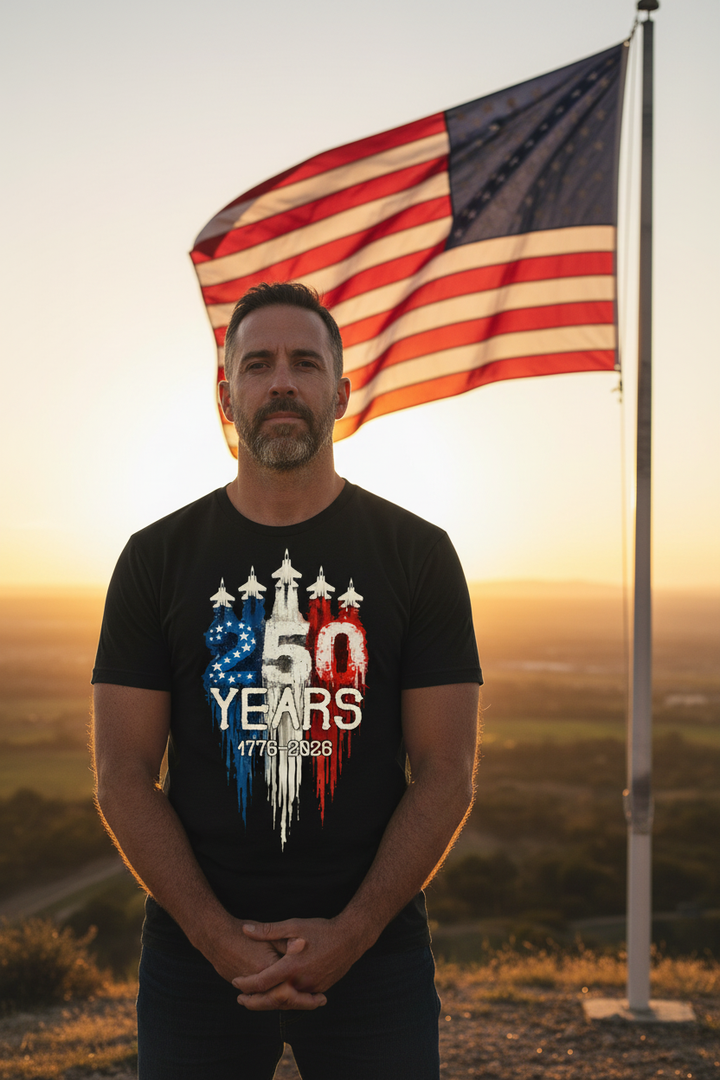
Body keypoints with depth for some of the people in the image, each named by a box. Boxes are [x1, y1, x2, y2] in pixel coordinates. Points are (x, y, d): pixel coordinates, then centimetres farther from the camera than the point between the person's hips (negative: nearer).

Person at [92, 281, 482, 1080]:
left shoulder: (418, 554, 0)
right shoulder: (158, 558, 1)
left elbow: (446, 773, -3)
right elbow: (123, 776, -2)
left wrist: (350, 936, -12)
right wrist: (221, 938, -11)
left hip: (373, 948, 0)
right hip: (196, 949, 1)